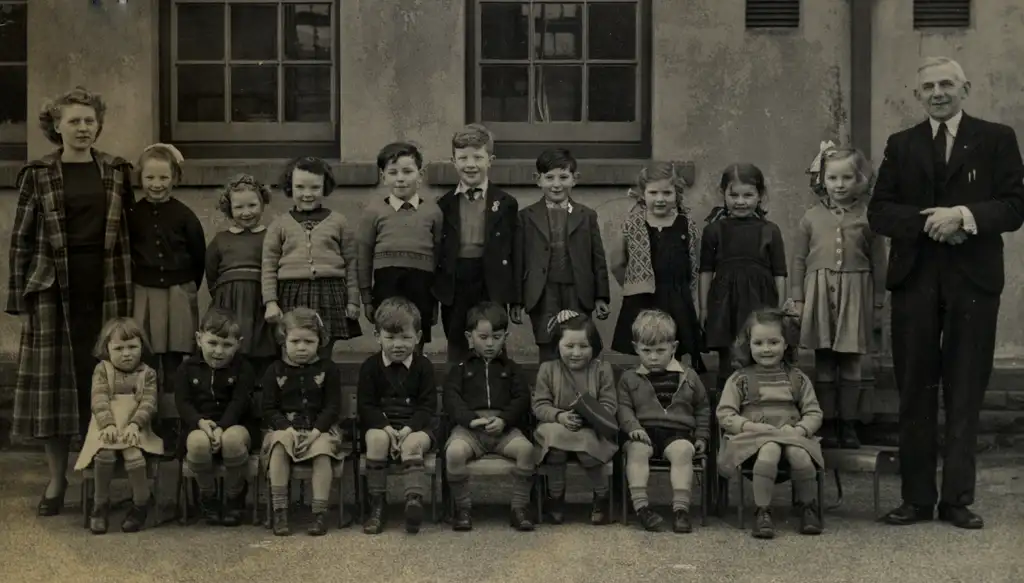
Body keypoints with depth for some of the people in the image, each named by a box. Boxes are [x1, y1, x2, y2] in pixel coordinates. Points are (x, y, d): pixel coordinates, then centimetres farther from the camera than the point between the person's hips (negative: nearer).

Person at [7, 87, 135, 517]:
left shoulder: (117, 172, 8)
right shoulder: (37, 175, 4)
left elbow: (129, 230, 10)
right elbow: (21, 239, 4)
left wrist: (129, 289, 4)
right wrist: (19, 298, -2)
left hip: (106, 289, 1)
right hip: (54, 289, -1)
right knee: (54, 380, 1)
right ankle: (56, 480, 10)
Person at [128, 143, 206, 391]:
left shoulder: (184, 215, -2)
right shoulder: (133, 215, 0)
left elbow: (199, 257, 4)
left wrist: (187, 288, 6)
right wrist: (136, 281, 3)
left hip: (178, 296, 0)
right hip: (143, 295, 1)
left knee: (173, 362, 5)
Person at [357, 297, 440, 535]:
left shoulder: (424, 366, 4)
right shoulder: (370, 366, 5)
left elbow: (428, 406, -1)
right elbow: (366, 406, 0)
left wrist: (408, 429, -18)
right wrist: (387, 428, -17)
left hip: (417, 424, 0)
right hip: (381, 423, 0)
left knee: (412, 443, -34)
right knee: (377, 438, -33)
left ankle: (414, 501, -39)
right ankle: (377, 504, -26)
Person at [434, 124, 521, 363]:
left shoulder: (506, 204, 2)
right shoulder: (443, 205, 6)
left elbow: (515, 254, 2)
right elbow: (436, 253, 7)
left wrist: (516, 301, 0)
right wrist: (431, 298, 3)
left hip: (492, 290, -1)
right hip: (454, 291, 2)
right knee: (457, 355, 10)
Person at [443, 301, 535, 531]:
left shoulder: (510, 368, 20)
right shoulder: (461, 368, 17)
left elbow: (522, 398, 8)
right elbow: (451, 398, 3)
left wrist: (504, 419, -12)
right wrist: (471, 419, -16)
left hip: (505, 427, 1)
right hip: (469, 426, -1)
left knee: (526, 449, -29)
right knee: (454, 451, -33)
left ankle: (519, 508, -13)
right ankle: (463, 508, -11)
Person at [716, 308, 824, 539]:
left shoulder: (797, 378, 16)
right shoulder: (740, 379, 9)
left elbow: (814, 413, 12)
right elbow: (724, 415, 2)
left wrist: (800, 429, -9)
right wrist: (751, 426, -14)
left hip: (791, 435, 2)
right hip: (754, 436, -2)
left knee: (800, 455, -33)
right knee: (770, 450, -37)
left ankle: (808, 509, -9)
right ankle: (762, 512, -26)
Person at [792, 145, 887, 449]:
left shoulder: (867, 217, 1)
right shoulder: (812, 217, 4)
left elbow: (878, 261, 5)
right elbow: (799, 260, 7)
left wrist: (878, 301, 4)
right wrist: (797, 299, 3)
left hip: (854, 295, -1)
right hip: (819, 294, 1)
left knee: (850, 365, 5)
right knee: (823, 364, 6)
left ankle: (849, 426, 15)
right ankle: (827, 425, 14)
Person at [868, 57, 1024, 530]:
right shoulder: (901, 145, 12)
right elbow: (878, 212, 4)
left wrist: (963, 215, -17)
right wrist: (927, 223, -12)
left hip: (973, 280, -1)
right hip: (914, 279, 2)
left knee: (965, 394, 3)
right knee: (915, 393, 4)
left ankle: (958, 499, 11)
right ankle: (917, 498, 12)